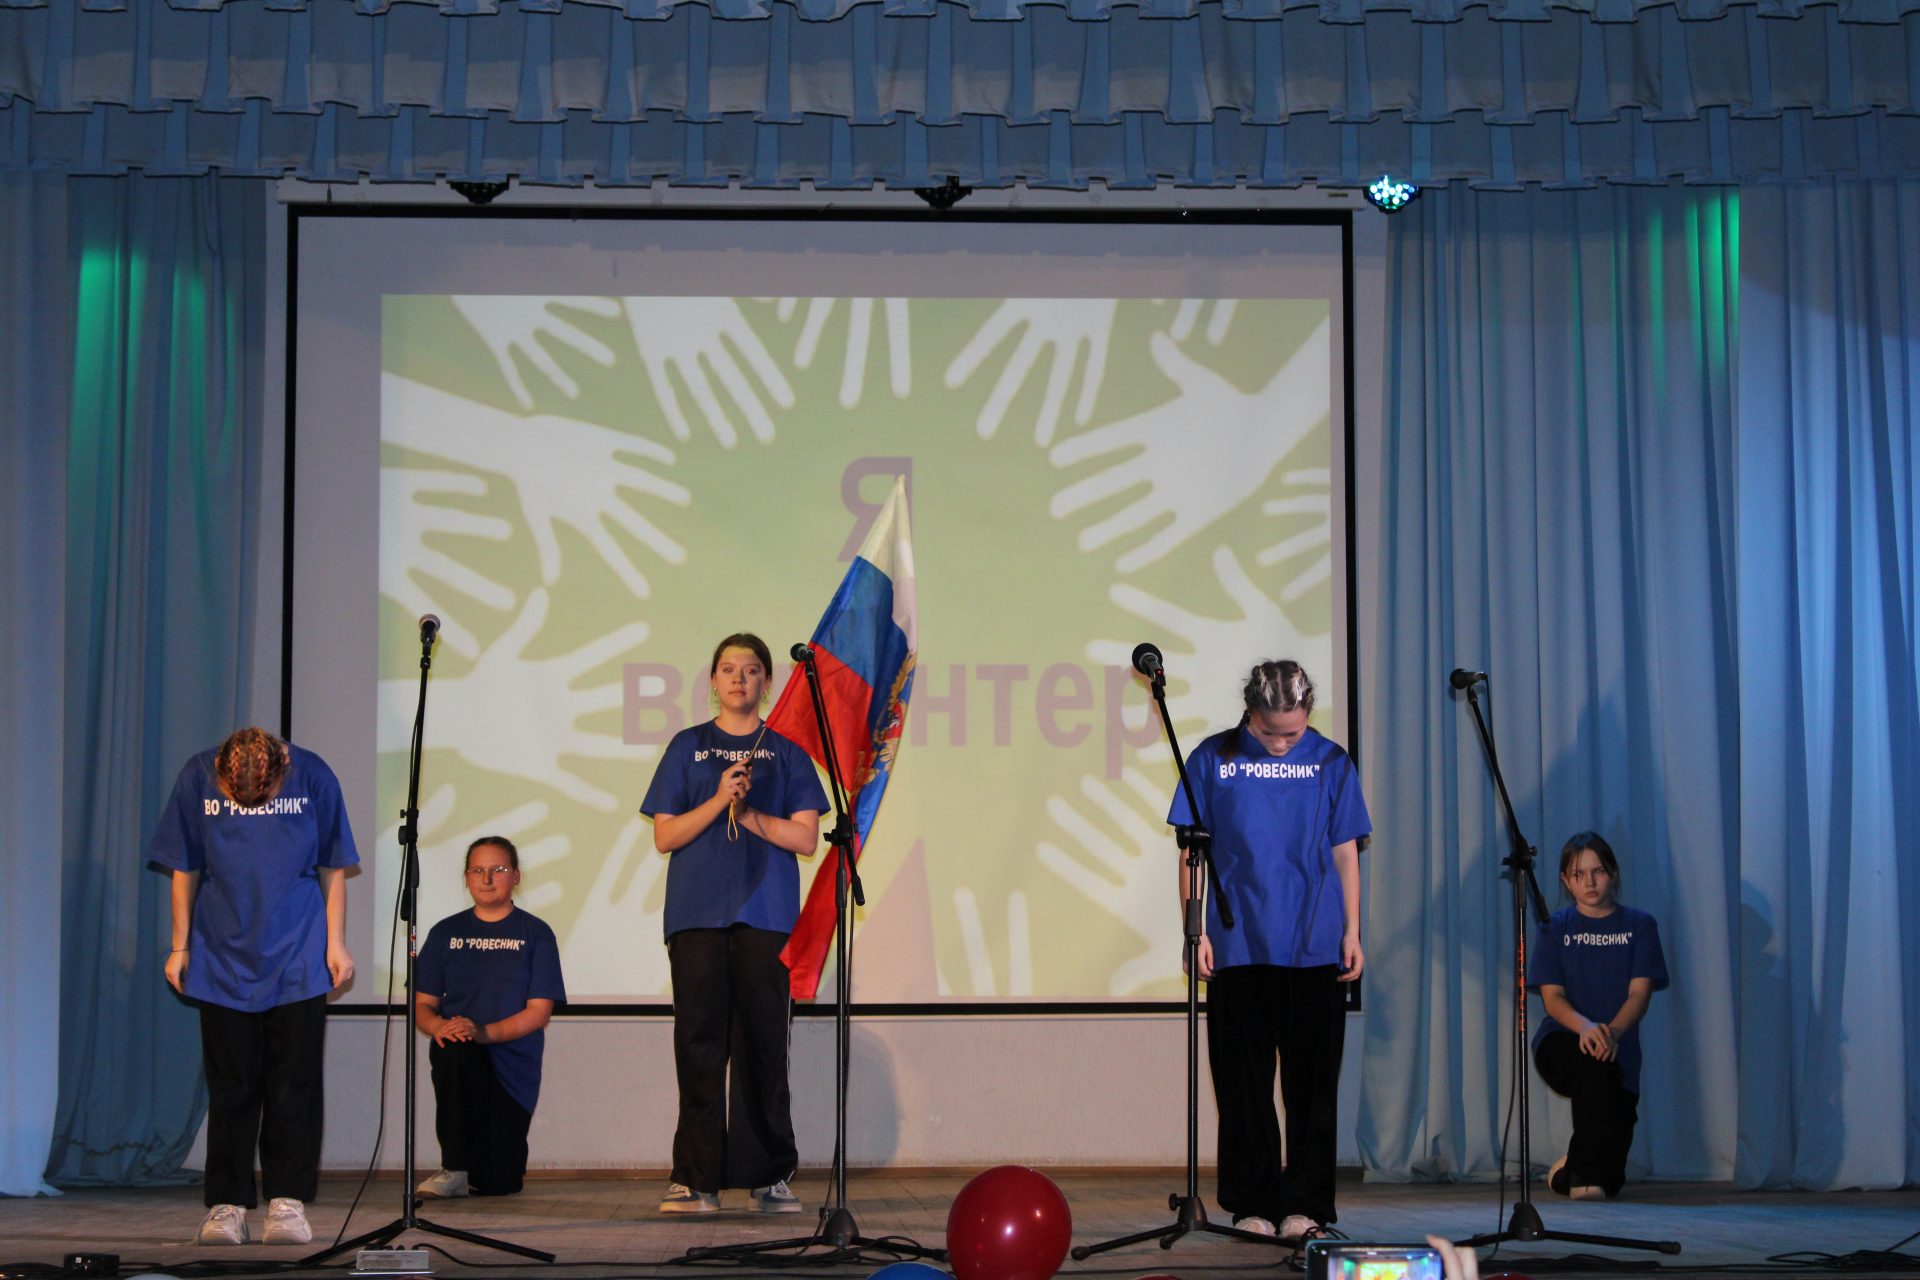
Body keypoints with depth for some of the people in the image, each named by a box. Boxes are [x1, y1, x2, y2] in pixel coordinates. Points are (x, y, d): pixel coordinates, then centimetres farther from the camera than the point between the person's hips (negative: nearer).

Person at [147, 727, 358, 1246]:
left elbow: (333, 868, 3)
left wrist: (336, 943, 1)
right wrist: (180, 946, 4)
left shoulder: (313, 776, -7)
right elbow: (184, 869, 4)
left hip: (298, 961, 0)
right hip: (223, 959, 1)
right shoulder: (197, 779, -6)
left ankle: (288, 1203, 6)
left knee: (294, 1087, 0)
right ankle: (227, 1206, 10)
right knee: (230, 1088, 4)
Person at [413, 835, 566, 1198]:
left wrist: (484, 1031, -22)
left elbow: (539, 1011, -6)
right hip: (458, 1058, 1)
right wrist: (438, 1026, -17)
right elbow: (422, 1004, 8)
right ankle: (455, 1170, -26)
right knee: (455, 1050, -38)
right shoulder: (446, 933, 10)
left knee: (499, 1183, -10)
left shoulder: (534, 933, 2)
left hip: (512, 1064, -1)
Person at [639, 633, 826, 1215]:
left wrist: (748, 812, -9)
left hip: (767, 915, 0)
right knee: (699, 1042, -2)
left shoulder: (786, 751, 10)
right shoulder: (687, 747, 11)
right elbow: (665, 835, 4)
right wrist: (719, 801, -10)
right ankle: (696, 1178, 0)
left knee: (764, 1044, -1)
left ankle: (771, 1176, 4)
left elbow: (805, 837, 3)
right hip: (697, 915, 0)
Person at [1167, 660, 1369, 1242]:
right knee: (1244, 1083, 4)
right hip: (1238, 948, 0)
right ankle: (1252, 1205, 13)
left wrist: (1352, 933, 3)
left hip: (1315, 949, 0)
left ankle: (1305, 1205, 11)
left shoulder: (1331, 763, 4)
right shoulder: (1213, 760, 1)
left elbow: (1345, 853, 8)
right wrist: (1195, 930, -1)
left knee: (1312, 1083, 3)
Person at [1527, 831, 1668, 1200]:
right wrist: (1585, 1027, -28)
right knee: (1596, 1065, -34)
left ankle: (1576, 1169, 31)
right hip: (1561, 1042, -2)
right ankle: (1585, 1174, -24)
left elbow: (1639, 993, -6)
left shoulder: (1639, 925, 4)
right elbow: (1552, 996, -5)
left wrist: (1612, 1031, -28)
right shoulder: (1556, 927, 4)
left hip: (1620, 1047, 2)